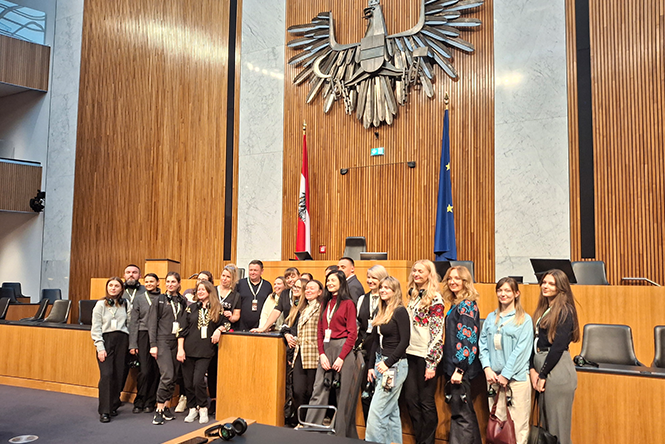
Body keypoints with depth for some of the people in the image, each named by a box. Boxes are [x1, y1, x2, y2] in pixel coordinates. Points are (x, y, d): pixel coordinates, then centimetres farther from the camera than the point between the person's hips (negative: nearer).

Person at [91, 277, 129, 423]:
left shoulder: (125, 304, 10)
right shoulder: (100, 304, 3)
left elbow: (128, 323, 11)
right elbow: (96, 328, -1)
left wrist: (131, 344, 2)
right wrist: (100, 347, -8)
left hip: (122, 340, 3)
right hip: (106, 340, -3)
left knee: (118, 375, 1)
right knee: (107, 375, -11)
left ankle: (113, 406, 15)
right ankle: (104, 411, -5)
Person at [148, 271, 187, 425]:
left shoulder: (182, 301, 12)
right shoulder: (159, 300, 3)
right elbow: (152, 323, 0)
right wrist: (153, 344, -7)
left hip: (177, 342, 4)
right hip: (163, 341, -4)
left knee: (174, 377, 5)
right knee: (167, 375, -14)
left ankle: (166, 407, 18)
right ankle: (159, 410, -4)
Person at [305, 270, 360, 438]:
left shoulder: (348, 303, -3)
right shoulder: (325, 303, 14)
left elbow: (352, 333, -7)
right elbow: (319, 331, 11)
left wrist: (341, 357, -13)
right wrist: (322, 354, -2)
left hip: (343, 349, -5)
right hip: (326, 350, 5)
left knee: (343, 396, 2)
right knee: (318, 392, 2)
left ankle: (342, 434, 13)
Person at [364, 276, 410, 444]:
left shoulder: (400, 311, -10)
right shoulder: (381, 312, 13)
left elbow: (404, 341, -16)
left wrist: (388, 363, -19)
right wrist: (371, 366, 12)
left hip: (394, 365, -8)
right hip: (381, 363, 8)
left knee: (376, 410, -9)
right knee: (391, 411, 13)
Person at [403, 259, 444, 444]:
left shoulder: (435, 299, -9)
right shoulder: (412, 295, 12)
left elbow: (437, 333, -12)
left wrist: (431, 363, -15)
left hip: (425, 356, -7)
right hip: (410, 354, 7)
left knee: (426, 402, 3)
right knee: (411, 399, 10)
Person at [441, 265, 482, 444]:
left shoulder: (466, 305, -12)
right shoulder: (455, 304, 14)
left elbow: (467, 339, -19)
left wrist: (459, 369, -21)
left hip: (461, 368, -9)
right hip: (451, 366, 9)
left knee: (461, 414, -4)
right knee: (465, 413, 15)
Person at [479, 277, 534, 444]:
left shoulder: (524, 319, -1)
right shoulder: (491, 318, 12)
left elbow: (521, 350, -8)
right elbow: (482, 344, 9)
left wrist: (506, 374, -11)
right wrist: (487, 368, -5)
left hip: (517, 376, -4)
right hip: (493, 376, 4)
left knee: (519, 422, -3)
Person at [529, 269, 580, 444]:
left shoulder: (565, 311, -10)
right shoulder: (543, 309, 14)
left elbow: (558, 346, -15)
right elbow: (535, 342, 9)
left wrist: (543, 374, -12)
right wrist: (533, 370, -2)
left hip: (557, 370, -8)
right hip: (542, 367, 8)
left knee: (557, 425, 0)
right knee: (545, 423, 15)